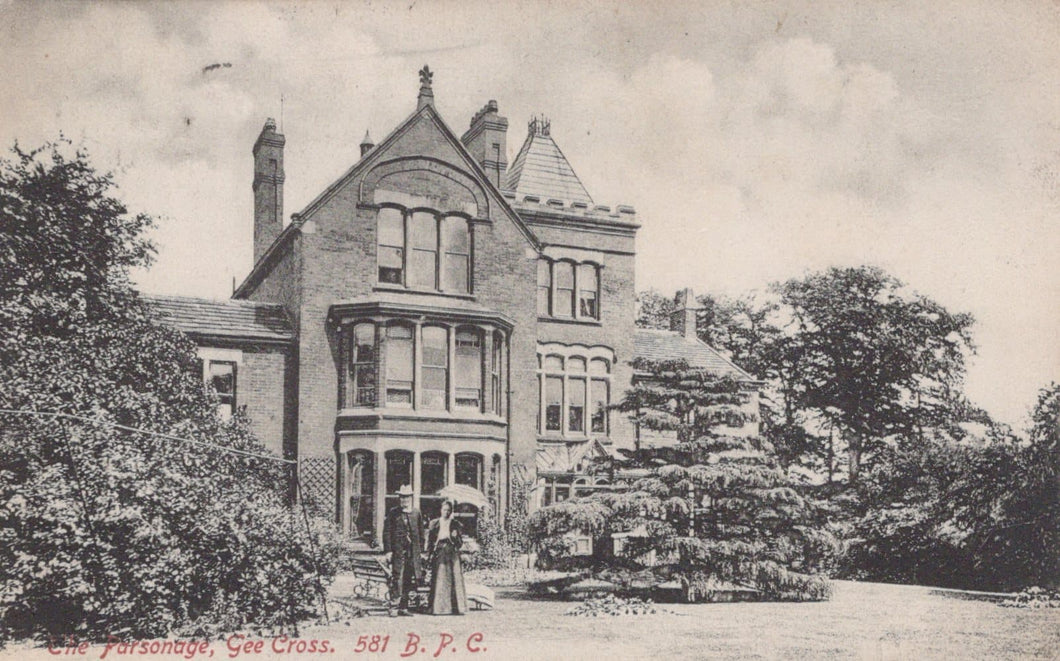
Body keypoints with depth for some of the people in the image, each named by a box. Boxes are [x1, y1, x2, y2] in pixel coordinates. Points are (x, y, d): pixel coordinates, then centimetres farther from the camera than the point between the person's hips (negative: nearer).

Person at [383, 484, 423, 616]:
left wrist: (420, 550, 10)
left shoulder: (416, 513, 13)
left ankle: (403, 607, 13)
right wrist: (388, 550, -8)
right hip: (397, 550, -4)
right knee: (396, 579, -10)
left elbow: (421, 533, 17)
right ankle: (393, 607, -8)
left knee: (409, 581, 6)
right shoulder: (393, 513, 3)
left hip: (413, 552, 4)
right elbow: (386, 532, 0)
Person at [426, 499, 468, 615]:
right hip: (439, 554, 0)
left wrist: (455, 537, -11)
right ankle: (438, 608, -4)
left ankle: (455, 607, -3)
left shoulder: (455, 524, 9)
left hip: (452, 554, 0)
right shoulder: (434, 523, 10)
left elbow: (460, 542, 9)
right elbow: (430, 540, 10)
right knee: (439, 579, -5)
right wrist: (430, 551, -3)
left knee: (454, 578, -5)